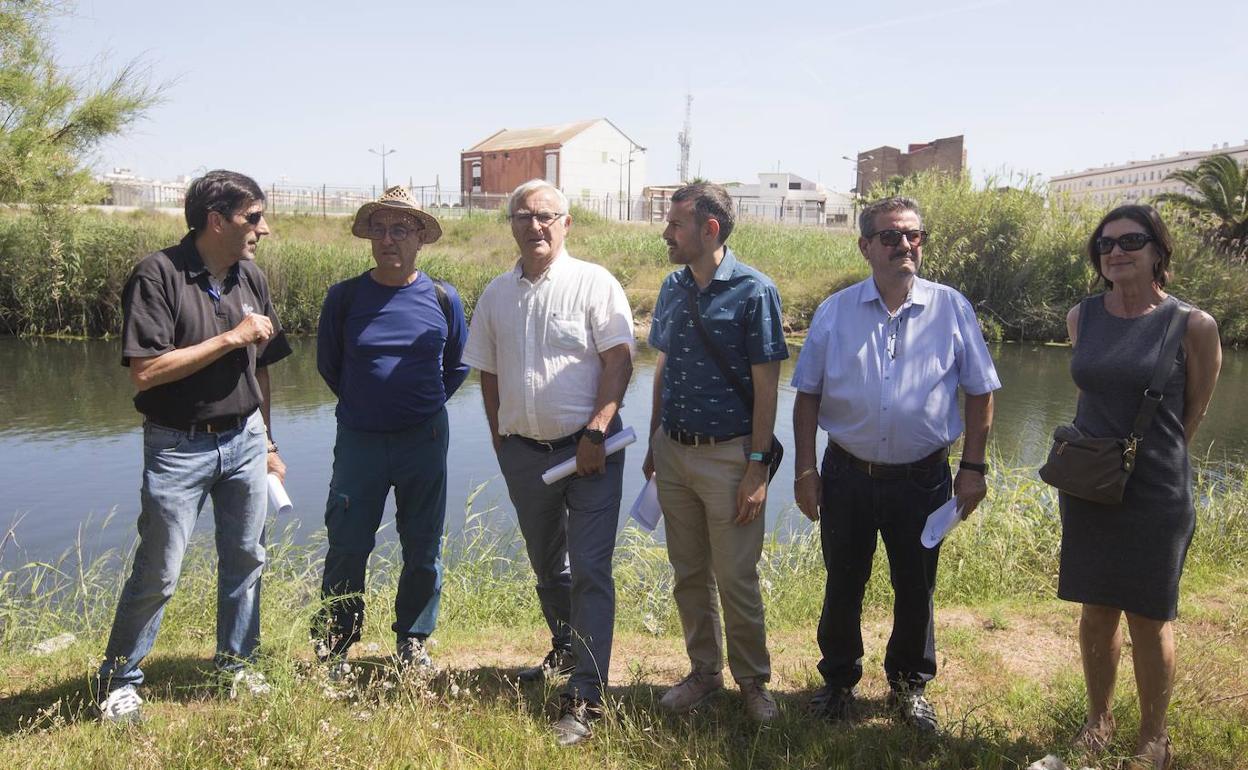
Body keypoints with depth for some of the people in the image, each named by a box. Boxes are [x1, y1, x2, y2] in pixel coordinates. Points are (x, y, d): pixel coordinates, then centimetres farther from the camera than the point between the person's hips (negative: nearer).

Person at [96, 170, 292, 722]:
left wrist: (267, 445, 17)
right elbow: (145, 370, -21)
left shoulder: (252, 279, 7)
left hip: (244, 441, 5)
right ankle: (119, 682, 20)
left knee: (245, 560, 12)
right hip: (179, 447, -5)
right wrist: (232, 337, -18)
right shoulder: (158, 274, -12)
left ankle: (237, 664, 28)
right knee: (157, 573, 1)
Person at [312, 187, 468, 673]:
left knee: (423, 549, 8)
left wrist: (427, 406, 9)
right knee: (346, 547, 4)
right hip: (359, 438, 0)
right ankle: (333, 647, 20)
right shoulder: (345, 297, -2)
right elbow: (328, 362, 13)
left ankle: (412, 642, 26)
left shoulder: (442, 299, 0)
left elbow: (458, 364, 14)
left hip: (424, 440, 1)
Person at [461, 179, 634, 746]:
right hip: (523, 452, 5)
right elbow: (488, 374, 14)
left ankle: (585, 698, -2)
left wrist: (596, 433, -18)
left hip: (587, 448, -5)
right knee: (546, 566, 20)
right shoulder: (496, 294, 9)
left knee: (589, 571, -6)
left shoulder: (593, 283, -5)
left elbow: (619, 359, -11)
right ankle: (566, 650, 43)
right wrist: (500, 442, 9)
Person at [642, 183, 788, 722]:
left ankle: (753, 682, 24)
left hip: (728, 456, -5)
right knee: (689, 575, 15)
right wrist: (653, 444, 14)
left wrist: (757, 469, -14)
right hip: (674, 453, 6)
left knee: (737, 580, 4)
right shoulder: (672, 288, 7)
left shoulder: (753, 291, -11)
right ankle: (704, 672, 31)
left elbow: (766, 386, -12)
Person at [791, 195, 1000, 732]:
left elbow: (980, 393, 3)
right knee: (842, 587, 13)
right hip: (847, 475, 1)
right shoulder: (835, 311, 0)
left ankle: (910, 685, 35)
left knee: (916, 590, 14)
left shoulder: (951, 309, -2)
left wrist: (973, 467, -1)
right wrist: (805, 470, -2)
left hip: (922, 477, 0)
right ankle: (838, 682, 34)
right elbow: (808, 395, 3)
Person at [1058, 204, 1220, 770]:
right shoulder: (1081, 317, 1)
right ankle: (1098, 720, 32)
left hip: (1155, 492, -3)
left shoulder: (1193, 326, -12)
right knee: (1096, 611, 14)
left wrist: (1150, 453, 9)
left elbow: (1193, 414, 2)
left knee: (1149, 619, 8)